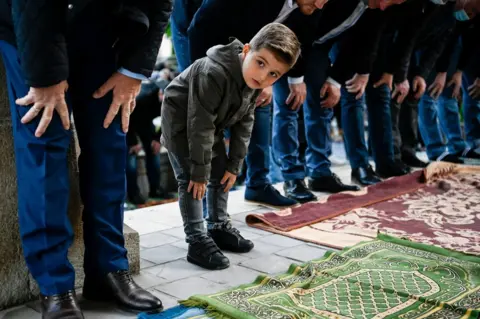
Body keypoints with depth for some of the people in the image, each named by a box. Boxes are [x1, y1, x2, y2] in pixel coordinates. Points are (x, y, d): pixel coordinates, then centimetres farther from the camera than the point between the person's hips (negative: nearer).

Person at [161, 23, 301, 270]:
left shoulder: (255, 84, -14)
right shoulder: (213, 74, -39)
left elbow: (244, 124, -4)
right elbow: (199, 126, -34)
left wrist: (234, 165, -4)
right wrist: (199, 172, -28)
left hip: (211, 125, 8)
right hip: (181, 122, -7)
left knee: (221, 174, 10)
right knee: (190, 180, -12)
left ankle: (219, 227, 24)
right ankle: (197, 242, -7)